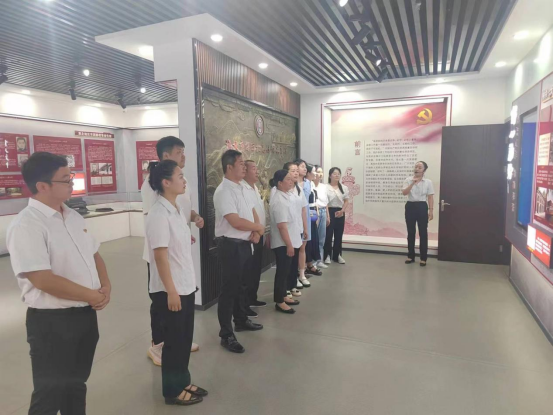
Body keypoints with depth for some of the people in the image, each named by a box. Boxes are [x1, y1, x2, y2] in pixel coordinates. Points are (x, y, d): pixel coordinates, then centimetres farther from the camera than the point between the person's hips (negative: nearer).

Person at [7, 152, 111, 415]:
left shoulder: (73, 217, 6)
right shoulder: (26, 225, -20)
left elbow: (94, 255, 14)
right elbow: (44, 280, -26)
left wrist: (105, 286, -4)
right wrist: (94, 296, -16)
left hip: (85, 314, 7)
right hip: (51, 321, -7)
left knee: (77, 383, 23)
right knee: (50, 393, 12)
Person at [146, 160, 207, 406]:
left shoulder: (177, 210, 7)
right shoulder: (158, 215, -20)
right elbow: (160, 256, -21)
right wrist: (170, 291, -20)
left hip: (186, 285, 8)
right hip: (169, 290, -8)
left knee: (185, 337, 18)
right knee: (174, 339, 8)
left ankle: (183, 382, 36)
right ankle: (173, 391, 27)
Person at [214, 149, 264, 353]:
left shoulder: (241, 188, 11)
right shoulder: (224, 191, -18)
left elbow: (252, 213, 15)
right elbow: (236, 222, -26)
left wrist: (256, 232, -5)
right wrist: (259, 228, -10)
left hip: (245, 244, 9)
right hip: (231, 245, -9)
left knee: (240, 285, 22)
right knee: (229, 289, 0)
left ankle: (241, 320, 39)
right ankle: (226, 335, 12)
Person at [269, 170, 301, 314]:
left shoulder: (285, 196, 9)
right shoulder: (279, 200, -22)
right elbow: (282, 226, -24)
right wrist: (289, 245, -23)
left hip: (287, 242, 10)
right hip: (283, 243, -10)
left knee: (285, 271, 18)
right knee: (282, 271, 0)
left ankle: (283, 297, 30)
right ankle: (279, 302, 12)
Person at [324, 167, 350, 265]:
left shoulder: (344, 188, 9)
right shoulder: (326, 187, -7)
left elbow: (346, 201, 11)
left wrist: (342, 210, -4)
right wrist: (326, 214, -15)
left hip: (340, 213, 5)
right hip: (329, 211, -5)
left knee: (339, 235, 9)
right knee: (328, 234, -2)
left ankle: (337, 255, 19)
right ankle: (327, 255, 9)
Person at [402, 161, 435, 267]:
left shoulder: (428, 182, 2)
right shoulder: (408, 180, 3)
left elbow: (430, 197, 0)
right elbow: (404, 193, -11)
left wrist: (431, 211, -6)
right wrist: (412, 183, -20)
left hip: (422, 207, -1)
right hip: (410, 206, 1)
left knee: (423, 233, 1)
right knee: (411, 232, 8)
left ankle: (423, 258, 10)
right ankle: (411, 256, 19)